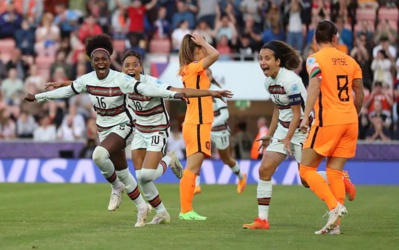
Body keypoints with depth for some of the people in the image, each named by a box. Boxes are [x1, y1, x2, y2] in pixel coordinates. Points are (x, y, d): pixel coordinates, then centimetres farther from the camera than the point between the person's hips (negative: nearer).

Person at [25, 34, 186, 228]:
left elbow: (145, 89, -26)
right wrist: (38, 97, 15)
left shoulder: (120, 80, -20)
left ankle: (116, 187, -4)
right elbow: (66, 91, 10)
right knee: (122, 173, 10)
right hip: (103, 128, 5)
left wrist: (173, 94, -36)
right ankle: (142, 208, 26)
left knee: (99, 154, -31)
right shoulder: (87, 80, -5)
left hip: (121, 126, -5)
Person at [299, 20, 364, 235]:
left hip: (328, 121, -5)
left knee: (306, 170, 4)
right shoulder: (349, 60, 12)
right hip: (350, 121, 5)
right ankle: (335, 223, 1)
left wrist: (306, 117, -24)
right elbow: (359, 94, 13)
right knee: (334, 172, 9)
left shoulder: (315, 59, -3)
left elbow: (314, 86, -19)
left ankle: (335, 207, -13)